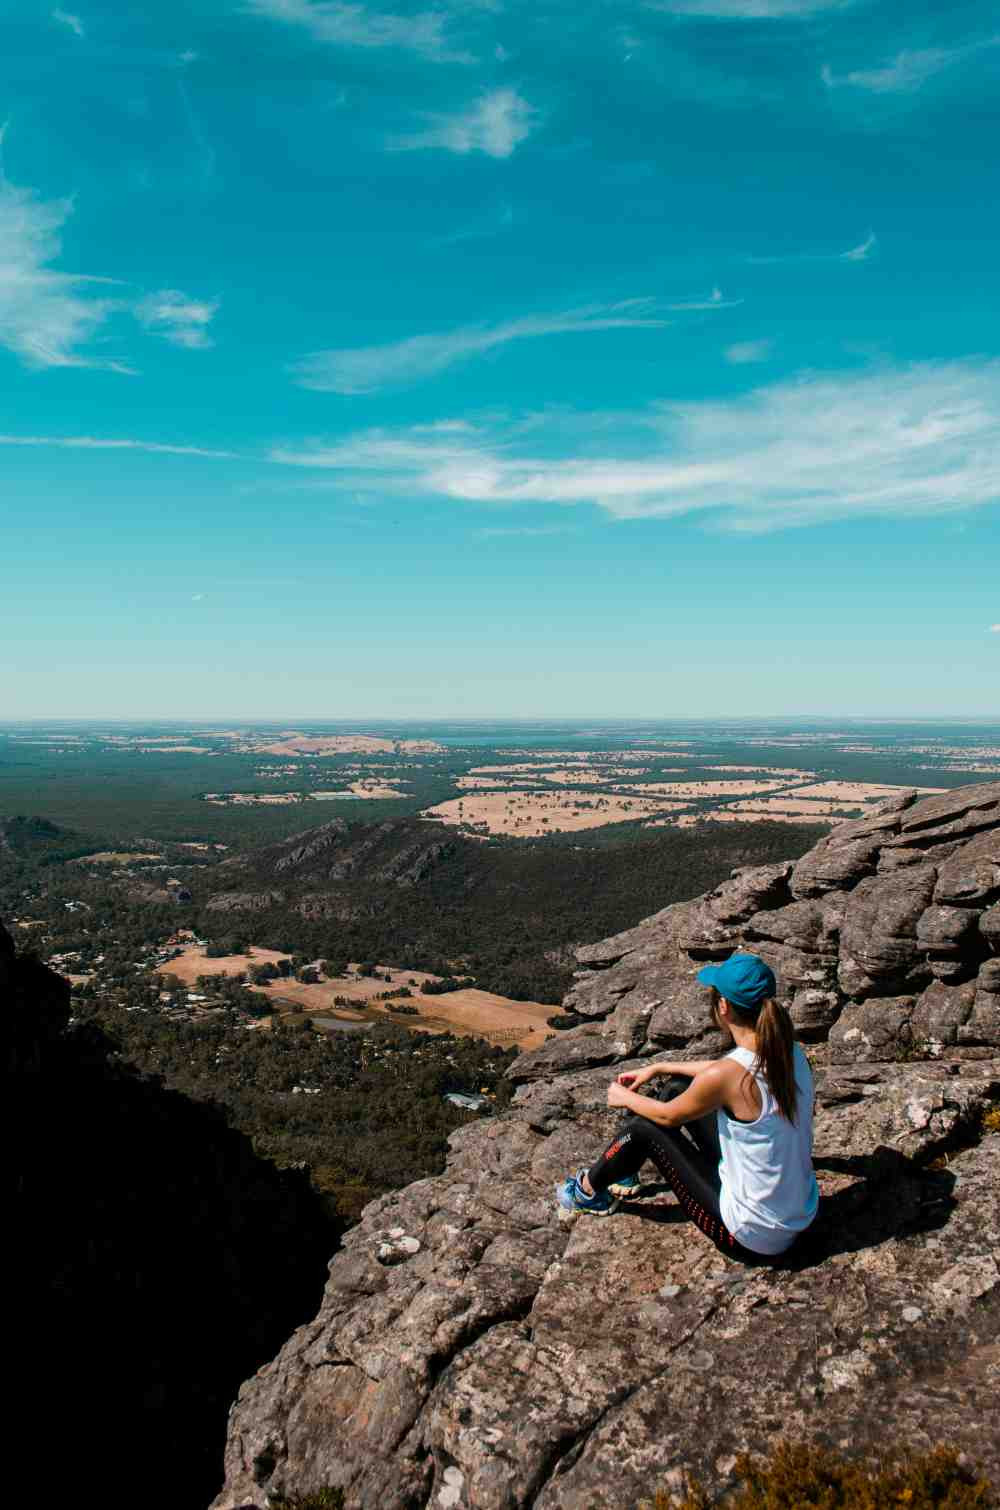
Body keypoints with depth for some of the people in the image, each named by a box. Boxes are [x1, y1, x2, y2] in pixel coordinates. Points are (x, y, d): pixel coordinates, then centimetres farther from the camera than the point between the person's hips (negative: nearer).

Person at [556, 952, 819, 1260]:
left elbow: (669, 1116, -9)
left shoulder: (726, 1075, -29)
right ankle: (624, 1170, 38)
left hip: (753, 1238, -7)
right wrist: (658, 1068, 22)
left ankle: (589, 1189, 32)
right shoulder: (789, 1051, -7)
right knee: (680, 1085, 13)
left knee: (645, 1124, 4)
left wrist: (625, 1098, 11)